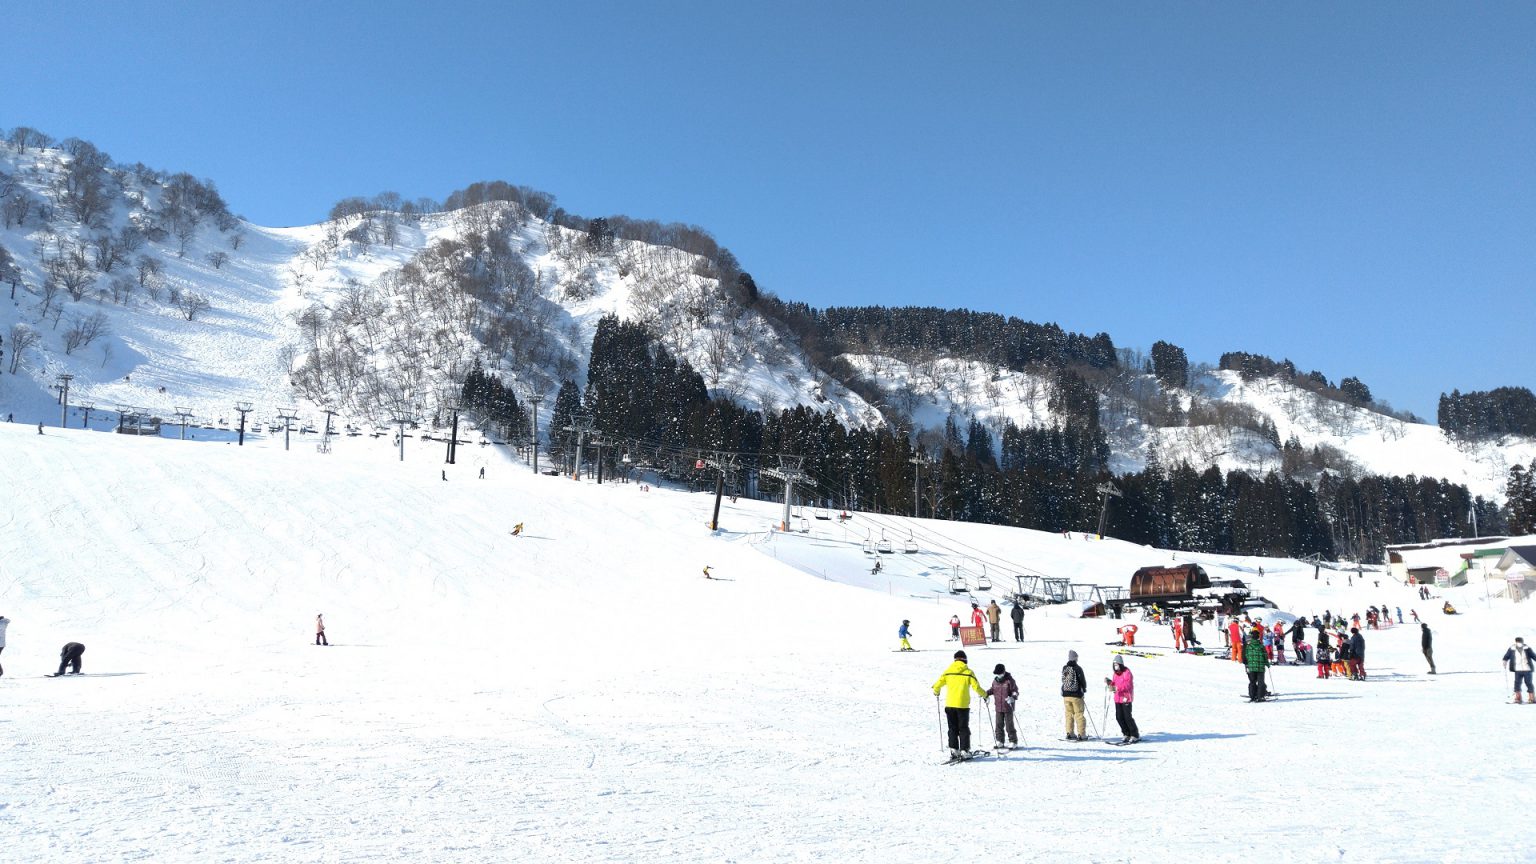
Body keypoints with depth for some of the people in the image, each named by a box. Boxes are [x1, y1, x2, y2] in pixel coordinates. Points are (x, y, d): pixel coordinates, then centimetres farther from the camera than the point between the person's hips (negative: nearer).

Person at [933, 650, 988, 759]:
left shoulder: (948, 671, 3)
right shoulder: (968, 672, -4)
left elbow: (937, 685, 1)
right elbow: (976, 687, -6)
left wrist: (936, 692, 24)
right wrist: (984, 694, 14)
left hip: (949, 704, 2)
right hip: (963, 705, -2)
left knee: (952, 729, 12)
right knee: (963, 729, 8)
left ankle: (953, 750, 7)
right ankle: (964, 750, 4)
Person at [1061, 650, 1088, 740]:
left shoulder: (1064, 668, 4)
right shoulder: (1077, 668, -12)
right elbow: (1082, 680, -6)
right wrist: (1084, 689, 12)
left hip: (1066, 694, 5)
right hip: (1076, 694, -5)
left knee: (1069, 714, 12)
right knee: (1079, 714, 1)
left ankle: (1070, 733, 13)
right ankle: (1081, 734, 0)